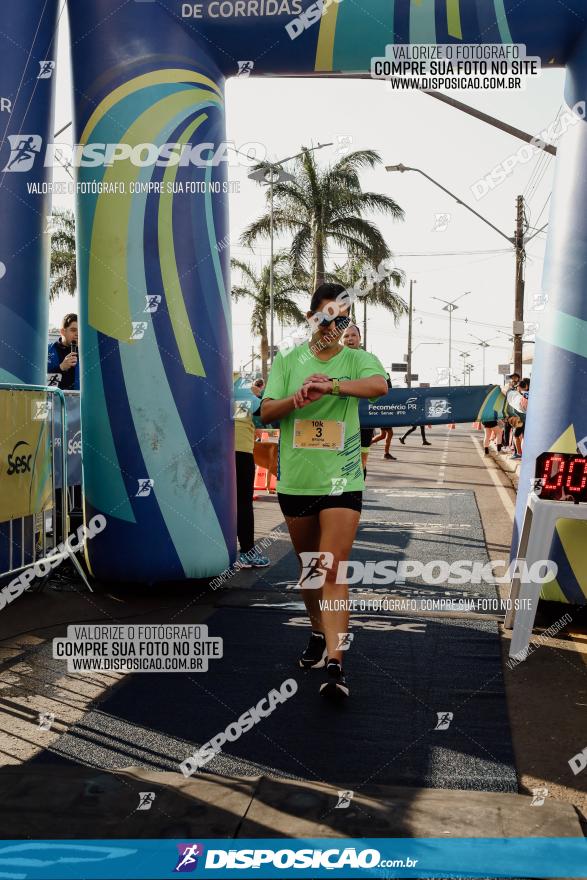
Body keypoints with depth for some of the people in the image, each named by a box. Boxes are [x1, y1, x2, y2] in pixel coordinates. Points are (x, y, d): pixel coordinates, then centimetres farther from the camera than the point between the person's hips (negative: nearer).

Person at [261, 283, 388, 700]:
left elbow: (380, 385, -22)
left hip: (342, 481, -3)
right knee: (307, 567, 16)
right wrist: (300, 397, -21)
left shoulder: (357, 359, 0)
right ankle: (320, 633, 37)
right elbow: (266, 412, -2)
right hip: (295, 481, 3)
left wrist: (331, 384, -36)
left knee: (333, 570, -11)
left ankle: (335, 663, -10)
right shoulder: (287, 361, 6)